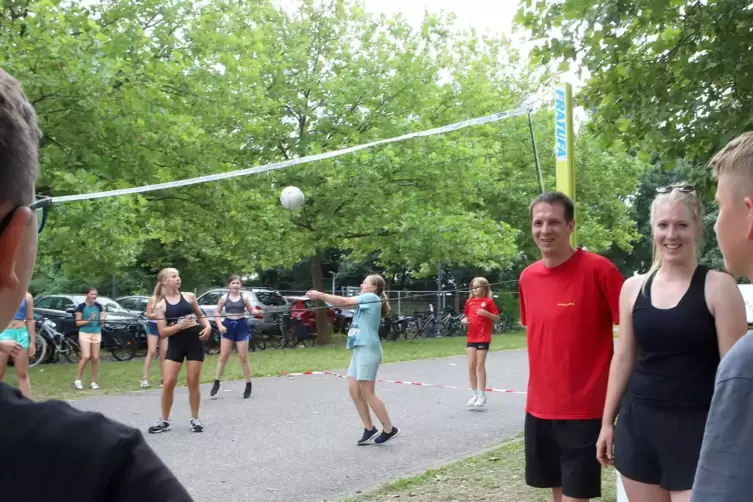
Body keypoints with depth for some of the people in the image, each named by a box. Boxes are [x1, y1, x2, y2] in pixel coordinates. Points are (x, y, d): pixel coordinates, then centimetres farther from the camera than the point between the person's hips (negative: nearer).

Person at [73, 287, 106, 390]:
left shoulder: (98, 306, 7)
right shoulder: (81, 306, -4)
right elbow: (78, 322, -5)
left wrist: (102, 319, -8)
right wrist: (89, 320, -17)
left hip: (96, 333, 4)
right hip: (84, 333, -4)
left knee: (95, 358, 2)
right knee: (86, 356, -15)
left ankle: (94, 382, 11)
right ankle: (77, 380, -1)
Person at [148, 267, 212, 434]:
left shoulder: (189, 296, 5)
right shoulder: (161, 305, 0)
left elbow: (200, 315, 18)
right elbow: (162, 332, -6)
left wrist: (208, 326, -1)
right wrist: (180, 325, -19)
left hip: (194, 341, 1)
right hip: (175, 344, -1)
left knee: (193, 382, 5)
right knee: (168, 382, -3)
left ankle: (195, 419, 18)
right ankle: (164, 420, 13)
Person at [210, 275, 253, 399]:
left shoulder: (244, 297, 0)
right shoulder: (224, 298, 0)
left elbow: (251, 310, 5)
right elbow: (217, 313, 6)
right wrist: (220, 325, -7)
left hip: (241, 326, -1)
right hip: (228, 326, 1)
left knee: (243, 358, 3)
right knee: (223, 356, 2)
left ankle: (248, 385, 13)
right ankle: (217, 383, 11)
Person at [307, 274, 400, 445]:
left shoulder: (371, 298, -5)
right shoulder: (364, 301, 21)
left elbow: (344, 301, -10)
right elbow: (345, 304, 12)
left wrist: (320, 295, -6)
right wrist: (321, 296, 2)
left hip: (368, 350, -9)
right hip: (359, 350, 9)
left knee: (367, 393, -6)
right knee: (354, 391, 5)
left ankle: (389, 429, 2)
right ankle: (370, 429, 12)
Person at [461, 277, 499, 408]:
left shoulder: (488, 301, -6)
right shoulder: (469, 302, 9)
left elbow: (497, 318, -5)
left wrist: (487, 313, -21)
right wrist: (464, 320, -2)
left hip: (483, 337, -5)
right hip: (471, 337, 5)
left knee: (480, 365, -2)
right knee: (471, 366, 4)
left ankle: (482, 395, 8)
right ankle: (475, 394, 15)